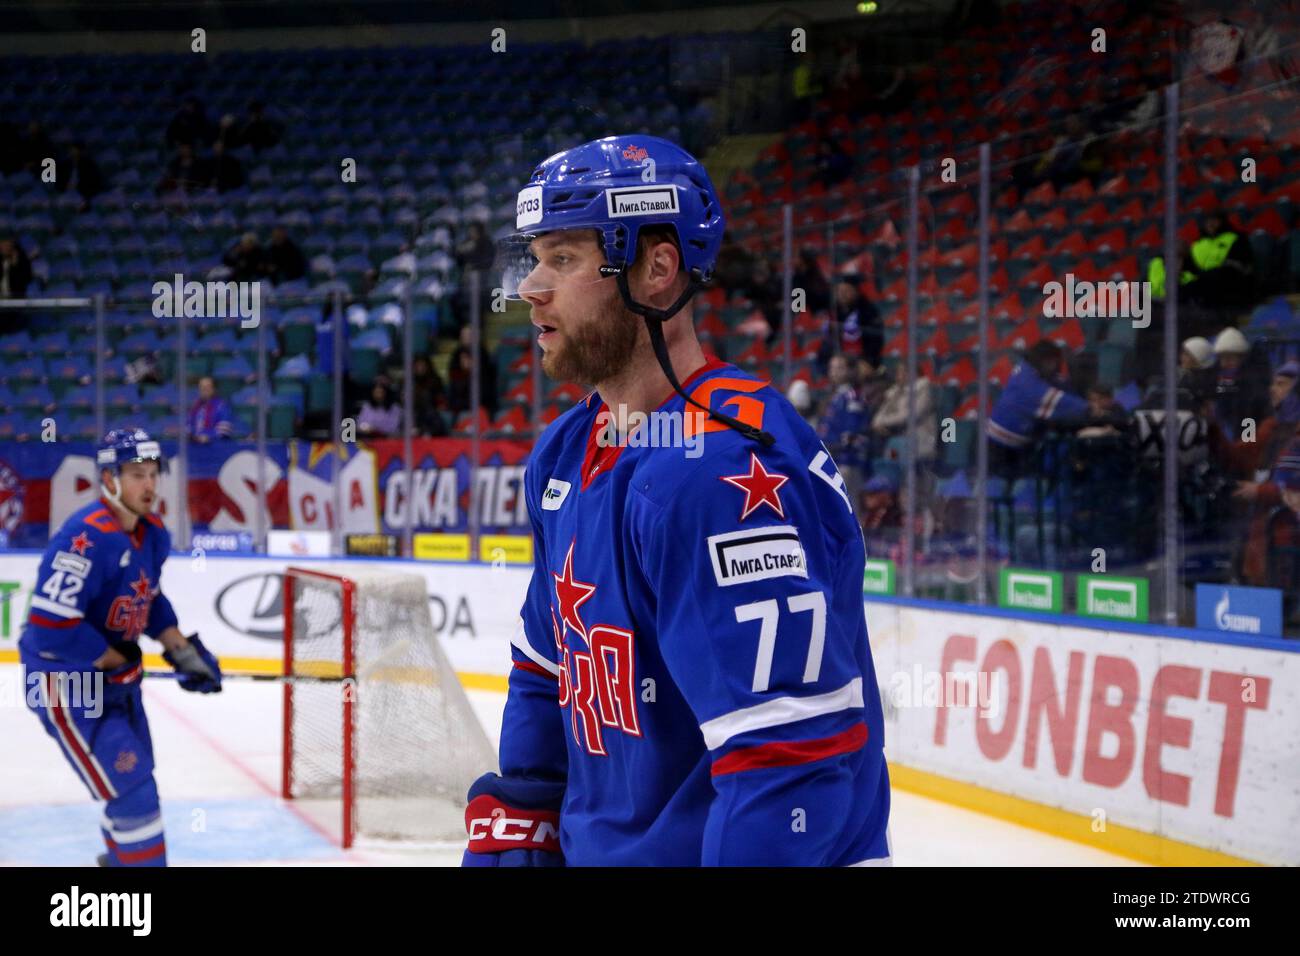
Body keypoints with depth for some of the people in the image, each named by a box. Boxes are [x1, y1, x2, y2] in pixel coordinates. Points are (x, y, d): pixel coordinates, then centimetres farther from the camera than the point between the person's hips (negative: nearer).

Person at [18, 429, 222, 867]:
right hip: (64, 680, -9)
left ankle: (120, 858, 45)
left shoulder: (153, 534, 1)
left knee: (135, 780, 23)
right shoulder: (85, 539, -29)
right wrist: (120, 658, -20)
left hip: (115, 677, 9)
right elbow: (50, 628, -32)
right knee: (130, 786, -12)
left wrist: (182, 650, 4)